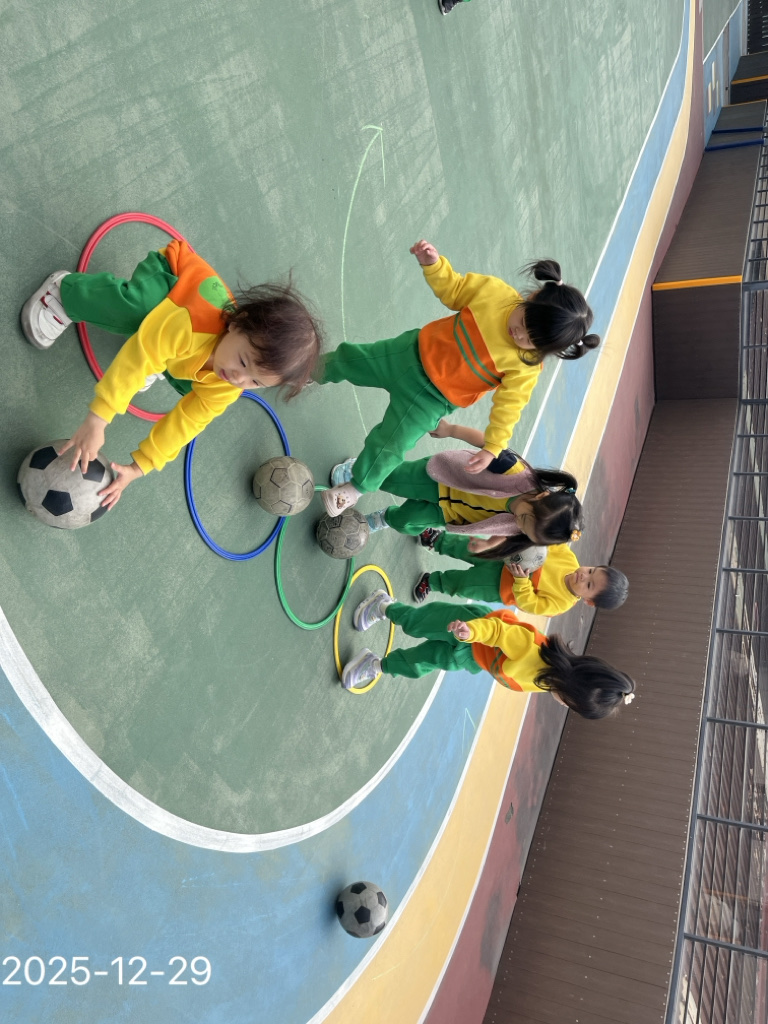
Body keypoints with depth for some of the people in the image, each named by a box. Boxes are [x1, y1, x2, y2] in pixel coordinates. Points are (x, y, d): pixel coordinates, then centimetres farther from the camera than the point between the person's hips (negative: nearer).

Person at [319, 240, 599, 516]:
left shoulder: (526, 367, -24)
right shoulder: (496, 292, -19)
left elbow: (507, 406, -17)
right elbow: (452, 289, -6)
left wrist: (492, 447, -23)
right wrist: (433, 264, -21)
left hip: (434, 396, -3)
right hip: (417, 351, 3)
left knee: (388, 447, -4)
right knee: (347, 360, 18)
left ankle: (358, 485, 27)